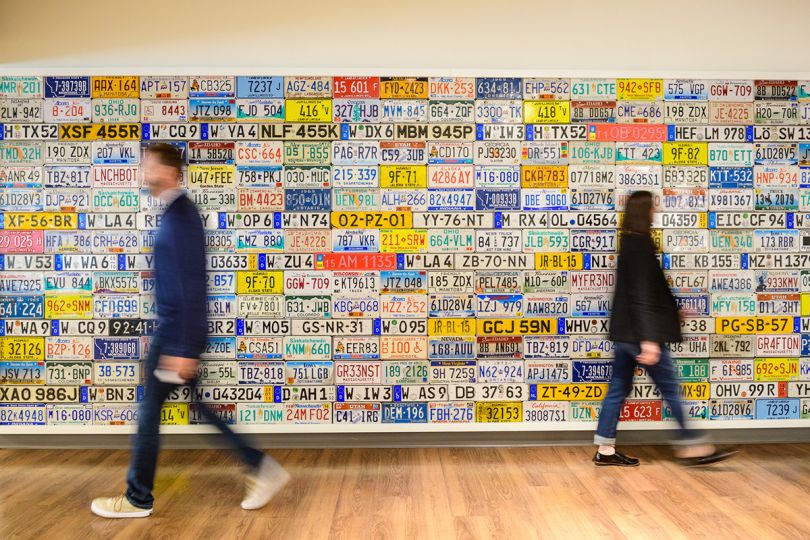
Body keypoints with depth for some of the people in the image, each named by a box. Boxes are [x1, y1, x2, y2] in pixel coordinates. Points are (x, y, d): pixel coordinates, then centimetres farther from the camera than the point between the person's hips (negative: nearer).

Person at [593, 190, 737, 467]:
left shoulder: (630, 244, 13)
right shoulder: (640, 245, -17)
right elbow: (642, 296, -22)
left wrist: (674, 310, 33)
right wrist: (648, 340, -25)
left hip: (623, 331, 10)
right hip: (638, 332, -10)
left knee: (618, 389, 10)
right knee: (671, 389, 2)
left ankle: (605, 450, 14)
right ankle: (693, 447, 13)